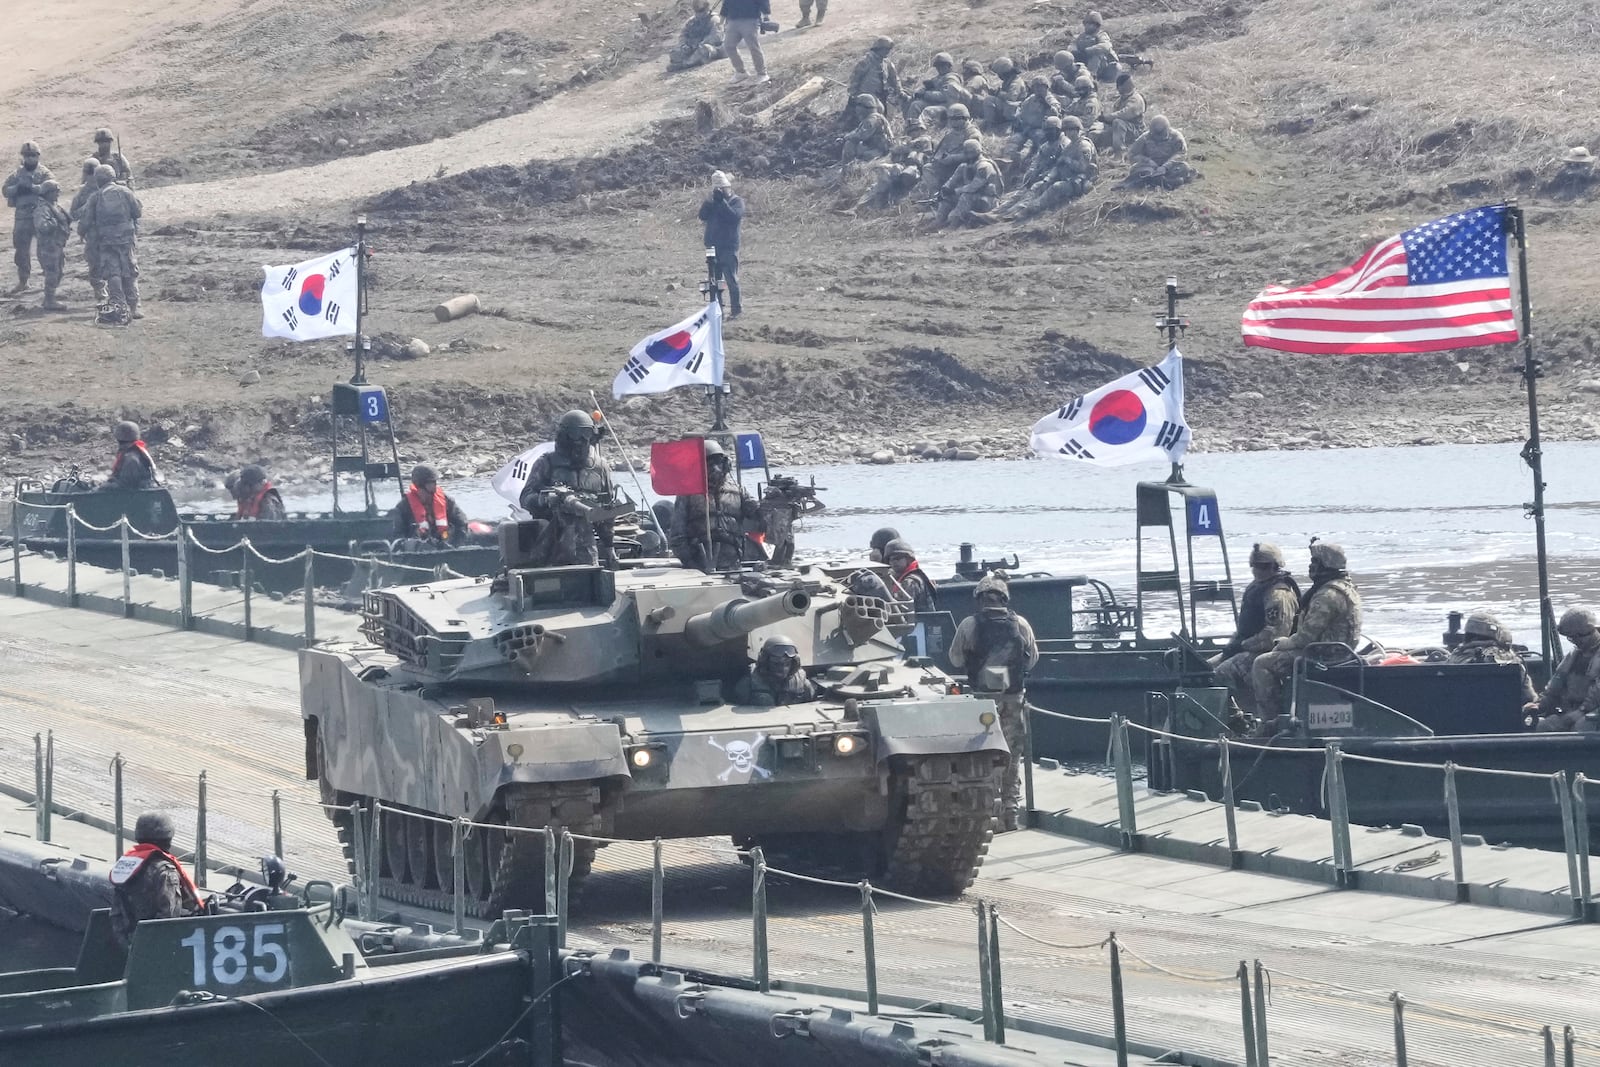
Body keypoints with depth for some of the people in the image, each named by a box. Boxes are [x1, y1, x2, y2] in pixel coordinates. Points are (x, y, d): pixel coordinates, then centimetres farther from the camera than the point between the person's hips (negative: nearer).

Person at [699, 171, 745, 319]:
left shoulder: (737, 201, -1)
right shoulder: (712, 201, 14)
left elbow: (734, 216, -19)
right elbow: (702, 216, 0)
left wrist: (721, 201, -20)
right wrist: (711, 200, -12)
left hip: (729, 247, -6)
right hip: (713, 246, 6)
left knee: (731, 279, -6)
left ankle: (736, 308, -1)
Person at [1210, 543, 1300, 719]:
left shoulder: (1279, 595, -17)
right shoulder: (1255, 587, 16)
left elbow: (1275, 634, -24)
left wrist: (1243, 645, -18)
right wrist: (1232, 645, 11)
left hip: (1269, 651, -11)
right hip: (1248, 649, 11)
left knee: (1224, 672, -26)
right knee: (1209, 667, 7)